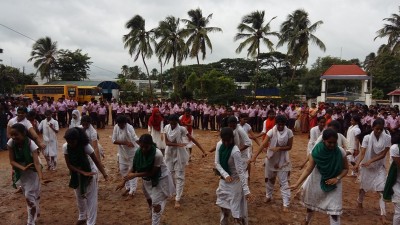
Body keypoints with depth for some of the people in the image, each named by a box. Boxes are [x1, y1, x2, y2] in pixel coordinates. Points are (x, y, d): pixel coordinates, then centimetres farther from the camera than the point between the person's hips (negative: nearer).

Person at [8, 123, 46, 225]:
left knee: (29, 196, -6)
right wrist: (23, 168, -31)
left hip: (32, 171, -4)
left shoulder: (31, 144, -30)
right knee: (28, 195, 19)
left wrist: (41, 177, -49)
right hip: (20, 172, 5)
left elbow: (36, 162, -36)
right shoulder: (11, 143, -19)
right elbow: (12, 161, -13)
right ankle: (36, 212, 43)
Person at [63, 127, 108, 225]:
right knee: (79, 197, 19)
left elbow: (97, 161, -24)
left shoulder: (85, 146, -29)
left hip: (89, 171, -4)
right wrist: (82, 172, -30)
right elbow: (69, 165, -17)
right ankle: (82, 217, 41)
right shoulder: (65, 147, -20)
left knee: (91, 199, -2)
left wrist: (104, 174, -37)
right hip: (76, 173, 4)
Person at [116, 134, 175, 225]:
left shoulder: (157, 154, -35)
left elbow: (152, 172, -29)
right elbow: (134, 168, -7)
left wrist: (134, 175, -28)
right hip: (147, 180, 6)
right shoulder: (138, 152, -19)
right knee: (149, 200, 23)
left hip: (160, 179, -6)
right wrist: (124, 181, -8)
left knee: (156, 204, -3)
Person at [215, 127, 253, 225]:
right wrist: (225, 175, -22)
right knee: (223, 206, 23)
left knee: (236, 209, 0)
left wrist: (246, 190, -30)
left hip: (234, 182, -6)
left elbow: (241, 171, -27)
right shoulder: (219, 145, -9)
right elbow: (217, 163, -6)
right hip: (224, 180, 7)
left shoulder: (235, 152, -28)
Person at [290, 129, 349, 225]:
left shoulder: (340, 152, -19)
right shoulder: (316, 152, -22)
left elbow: (346, 168, -5)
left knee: (334, 210, -7)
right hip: (316, 182, 1)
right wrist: (297, 184, -32)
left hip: (333, 184, -1)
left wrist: (337, 178, -22)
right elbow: (308, 169, -23)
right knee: (311, 202, 21)